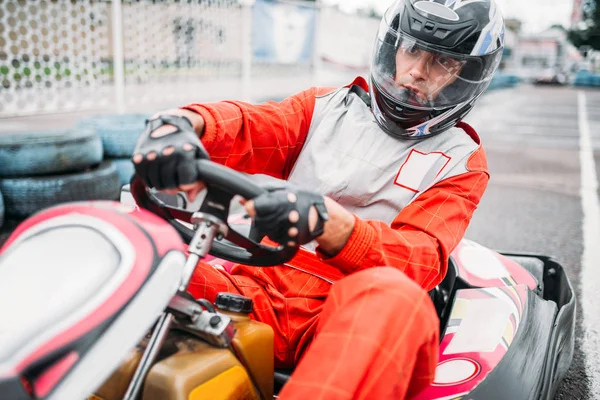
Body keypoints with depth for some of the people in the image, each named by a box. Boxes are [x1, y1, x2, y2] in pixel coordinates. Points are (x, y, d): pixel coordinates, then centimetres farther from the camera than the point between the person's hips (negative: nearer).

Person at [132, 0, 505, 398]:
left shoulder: (460, 160, 8)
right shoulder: (328, 105, 16)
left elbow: (421, 260, -9)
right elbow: (245, 128, -2)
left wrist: (326, 220, -31)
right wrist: (180, 123, -27)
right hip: (257, 292, 3)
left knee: (395, 298, -37)